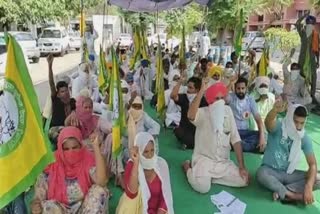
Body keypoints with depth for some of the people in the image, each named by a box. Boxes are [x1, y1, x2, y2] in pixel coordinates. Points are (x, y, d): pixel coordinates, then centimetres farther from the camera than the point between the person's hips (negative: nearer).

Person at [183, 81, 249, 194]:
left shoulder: (227, 111, 0)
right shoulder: (202, 113, -13)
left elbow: (235, 140, 0)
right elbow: (190, 116, -41)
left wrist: (242, 167, -4)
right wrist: (202, 90, -38)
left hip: (223, 161, 5)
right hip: (204, 159, -4)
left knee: (243, 180, -10)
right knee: (202, 187, -26)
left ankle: (211, 175, 10)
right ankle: (188, 167, 7)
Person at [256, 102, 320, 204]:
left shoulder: (304, 137, -8)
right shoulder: (278, 127, -18)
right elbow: (268, 121, -45)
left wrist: (308, 187, -25)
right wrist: (275, 110, -70)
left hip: (289, 173, 4)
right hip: (270, 170, -4)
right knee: (261, 174, -38)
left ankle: (282, 192, -22)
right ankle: (295, 196, -23)